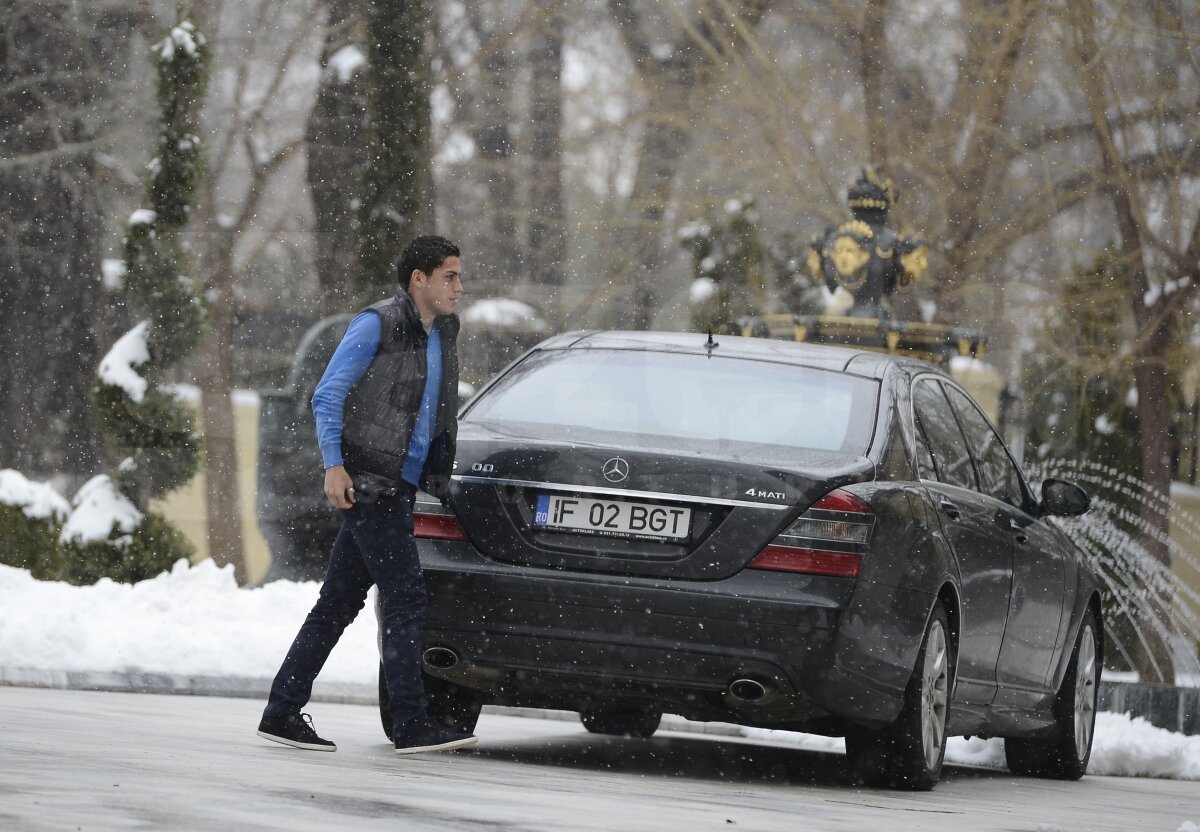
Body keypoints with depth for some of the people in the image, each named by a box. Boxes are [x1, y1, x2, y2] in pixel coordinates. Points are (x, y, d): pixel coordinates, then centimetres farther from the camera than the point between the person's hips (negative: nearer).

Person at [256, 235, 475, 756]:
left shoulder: (444, 333, 17)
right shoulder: (377, 325, -8)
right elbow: (328, 395, -10)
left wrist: (442, 475, 21)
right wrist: (333, 465, -19)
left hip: (398, 487, 8)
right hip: (370, 483, -8)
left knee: (340, 602, 9)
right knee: (404, 596, -12)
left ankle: (281, 713, 12)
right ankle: (412, 726, -13)